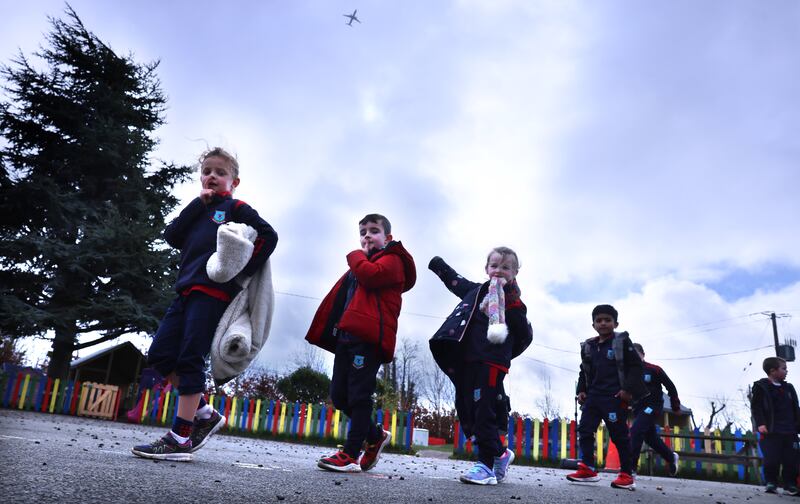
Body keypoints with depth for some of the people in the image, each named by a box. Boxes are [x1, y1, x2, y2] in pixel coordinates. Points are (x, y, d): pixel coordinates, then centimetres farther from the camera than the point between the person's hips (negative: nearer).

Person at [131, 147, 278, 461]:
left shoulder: (235, 208, 7)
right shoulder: (196, 211, 25)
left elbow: (269, 236, -5)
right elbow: (172, 237, 8)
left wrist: (244, 271, -9)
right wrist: (198, 203, 4)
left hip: (213, 293, -7)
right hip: (187, 291, 7)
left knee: (190, 360, -10)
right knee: (159, 355, 3)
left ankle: (180, 439, -5)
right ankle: (205, 413, 14)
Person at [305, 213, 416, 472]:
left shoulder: (391, 260, 4)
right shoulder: (360, 263, 31)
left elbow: (371, 275, -19)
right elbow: (338, 298, 29)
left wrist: (356, 256, 0)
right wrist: (327, 329, 22)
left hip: (369, 337, -9)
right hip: (346, 336, 9)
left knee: (359, 395, -7)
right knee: (339, 396, 8)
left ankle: (351, 454, -3)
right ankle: (376, 436, 24)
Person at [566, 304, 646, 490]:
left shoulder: (622, 342, -2)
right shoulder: (588, 346, 13)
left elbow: (635, 366, -6)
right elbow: (584, 372, 21)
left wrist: (628, 389, -15)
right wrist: (581, 390, 9)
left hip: (615, 397, -6)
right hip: (593, 396, 6)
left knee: (619, 435, -2)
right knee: (584, 430, 1)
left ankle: (626, 475, 7)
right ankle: (587, 468, 8)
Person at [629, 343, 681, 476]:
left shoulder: (654, 370, -9)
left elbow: (670, 386, 0)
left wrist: (675, 406, 4)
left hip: (653, 406, -6)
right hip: (638, 408, 6)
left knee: (636, 431, -23)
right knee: (651, 438, 15)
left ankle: (631, 467, -24)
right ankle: (671, 457, 44)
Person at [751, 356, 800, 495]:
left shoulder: (789, 388, 16)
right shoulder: (761, 387, 0)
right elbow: (755, 406, -5)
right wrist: (760, 424, -14)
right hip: (771, 431, -4)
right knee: (772, 459, -8)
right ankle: (771, 483, 8)